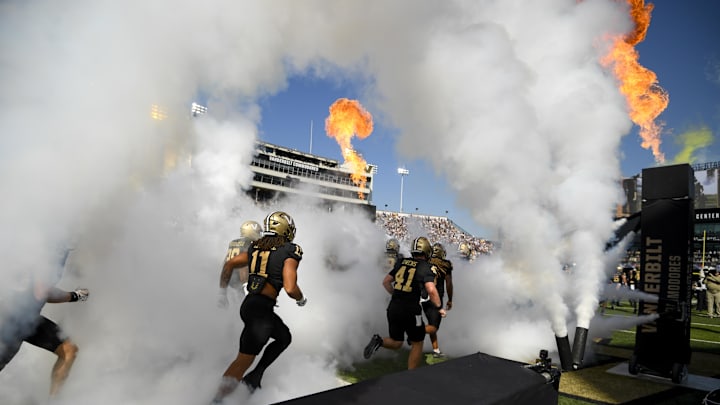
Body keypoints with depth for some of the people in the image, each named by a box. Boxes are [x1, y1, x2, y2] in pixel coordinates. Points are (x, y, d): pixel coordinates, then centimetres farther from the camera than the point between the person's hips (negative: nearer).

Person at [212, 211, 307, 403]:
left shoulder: (256, 248, 12)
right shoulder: (290, 252, -8)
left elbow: (229, 264, 10)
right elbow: (290, 289, -17)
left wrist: (222, 291, 17)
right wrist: (302, 299, 3)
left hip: (249, 303, 8)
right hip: (261, 310, -8)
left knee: (284, 337, 25)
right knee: (244, 360, 0)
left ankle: (254, 377, 26)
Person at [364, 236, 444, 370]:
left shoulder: (401, 263, 9)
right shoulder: (425, 267, -5)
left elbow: (386, 281, 16)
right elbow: (431, 290, -18)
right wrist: (440, 308, -4)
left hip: (393, 308, 5)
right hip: (411, 311, -5)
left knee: (396, 343, 21)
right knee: (417, 344, 17)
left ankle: (379, 341, -8)